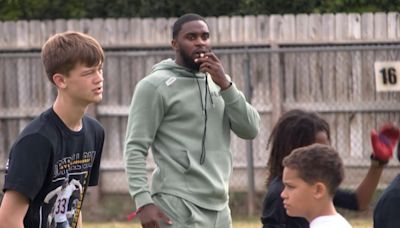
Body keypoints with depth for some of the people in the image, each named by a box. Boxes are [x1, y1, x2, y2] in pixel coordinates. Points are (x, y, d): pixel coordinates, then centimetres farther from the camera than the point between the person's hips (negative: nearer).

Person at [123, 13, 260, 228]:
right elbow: (135, 148, -9)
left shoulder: (216, 84, 17)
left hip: (217, 207, 8)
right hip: (178, 207, -8)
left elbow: (250, 129, 7)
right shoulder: (155, 86, -4)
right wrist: (143, 201, -20)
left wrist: (225, 85, -6)